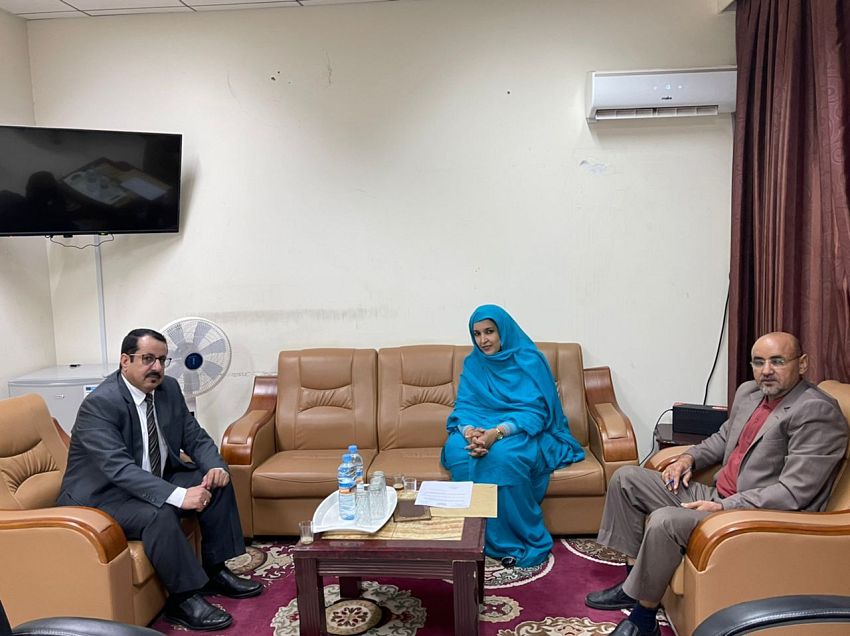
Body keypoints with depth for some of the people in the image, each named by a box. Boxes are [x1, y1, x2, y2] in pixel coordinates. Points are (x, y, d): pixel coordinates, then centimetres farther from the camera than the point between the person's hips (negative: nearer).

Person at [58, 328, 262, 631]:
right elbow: (120, 469, -35)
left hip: (154, 479, 8)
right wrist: (179, 496, -43)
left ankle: (215, 571, 6)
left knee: (216, 482, -5)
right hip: (101, 495, -8)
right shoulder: (99, 404, -25)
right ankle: (184, 599, -15)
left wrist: (215, 466, -19)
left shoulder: (168, 388, -3)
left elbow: (195, 436, 3)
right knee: (160, 514, -33)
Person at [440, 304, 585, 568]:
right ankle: (480, 537, -22)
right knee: (457, 449, -31)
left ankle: (526, 540, -22)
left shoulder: (530, 360, -5)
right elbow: (464, 406, 2)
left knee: (503, 455, -38)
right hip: (480, 430, 4)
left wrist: (497, 432, -30)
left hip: (525, 433, -3)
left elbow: (535, 411, -14)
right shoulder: (472, 364, 9)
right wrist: (469, 430, -24)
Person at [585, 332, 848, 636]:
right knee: (626, 478, 7)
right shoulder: (749, 392, 9)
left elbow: (792, 492, -24)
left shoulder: (818, 412, -18)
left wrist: (723, 507, -24)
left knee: (664, 520, -31)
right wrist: (689, 457, 8)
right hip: (716, 495, 10)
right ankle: (634, 581, 10)